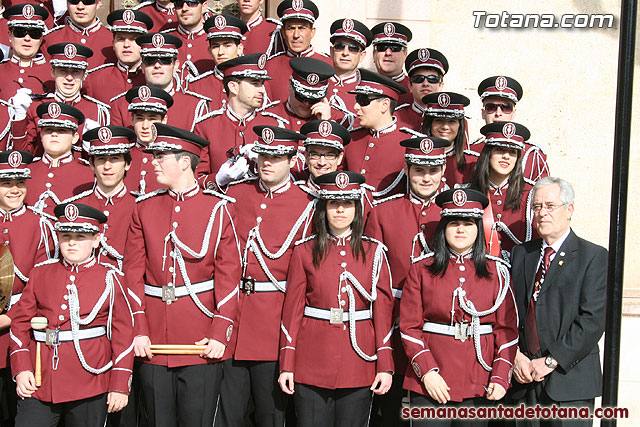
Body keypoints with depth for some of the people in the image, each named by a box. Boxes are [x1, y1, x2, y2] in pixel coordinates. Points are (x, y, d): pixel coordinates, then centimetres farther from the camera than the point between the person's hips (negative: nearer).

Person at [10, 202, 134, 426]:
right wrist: (21, 369, -1)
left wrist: (120, 386, -4)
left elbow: (123, 334, 0)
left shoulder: (110, 279, 1)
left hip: (90, 388, -2)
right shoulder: (40, 273, 9)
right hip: (38, 383, 2)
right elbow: (21, 323, 11)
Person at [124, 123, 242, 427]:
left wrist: (220, 333, -9)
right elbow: (133, 272, 4)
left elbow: (229, 276, -3)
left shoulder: (218, 209, 0)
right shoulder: (144, 207, 8)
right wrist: (139, 330, -4)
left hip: (202, 343, -3)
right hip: (153, 343, 3)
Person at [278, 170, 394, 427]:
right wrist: (287, 366, -2)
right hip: (312, 364, 0)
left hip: (359, 365, 1)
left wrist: (385, 366, -3)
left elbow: (383, 310, 2)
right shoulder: (304, 251, 2)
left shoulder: (374, 252, 4)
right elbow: (292, 310, 2)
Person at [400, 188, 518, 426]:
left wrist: (501, 377, -7)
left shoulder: (497, 272, 5)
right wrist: (427, 372, -11)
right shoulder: (421, 270, 3)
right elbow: (409, 328, -1)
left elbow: (508, 330, 3)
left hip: (479, 387, 1)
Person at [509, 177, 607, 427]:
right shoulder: (520, 254, 13)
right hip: (523, 379, 4)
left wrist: (550, 362, -13)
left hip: (570, 379, -4)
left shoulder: (593, 256, -2)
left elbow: (593, 319, -11)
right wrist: (516, 355, -5)